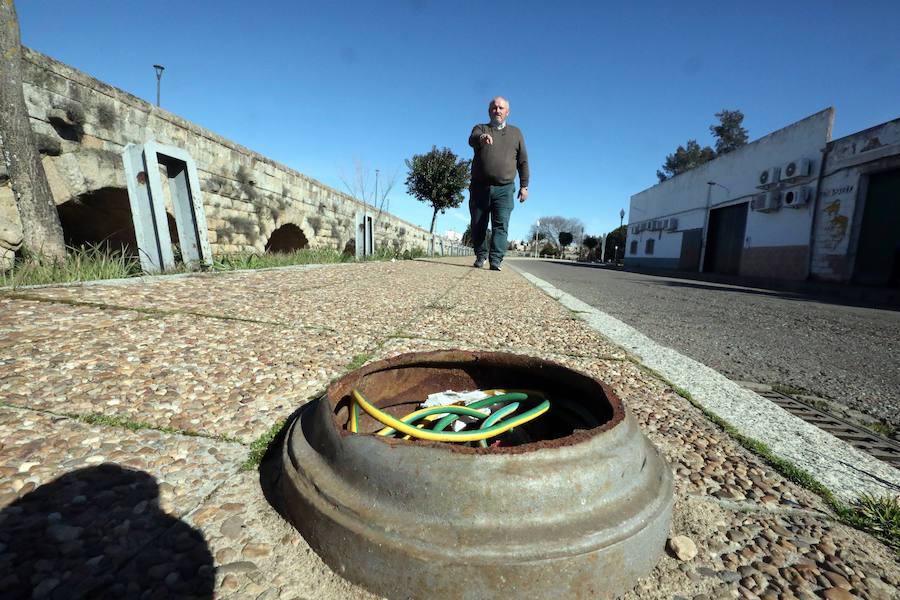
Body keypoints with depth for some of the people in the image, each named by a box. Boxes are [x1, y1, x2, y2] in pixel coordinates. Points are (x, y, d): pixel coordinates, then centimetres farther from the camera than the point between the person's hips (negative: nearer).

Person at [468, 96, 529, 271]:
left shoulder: (515, 133, 18)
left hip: (504, 189, 0)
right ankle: (480, 255, 21)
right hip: (480, 187, 0)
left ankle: (495, 260, -15)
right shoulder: (480, 128, 13)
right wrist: (481, 137, -38)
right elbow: (472, 139, -13)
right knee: (478, 225, 4)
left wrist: (524, 186, 4)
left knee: (501, 225, -13)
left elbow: (523, 162, 15)